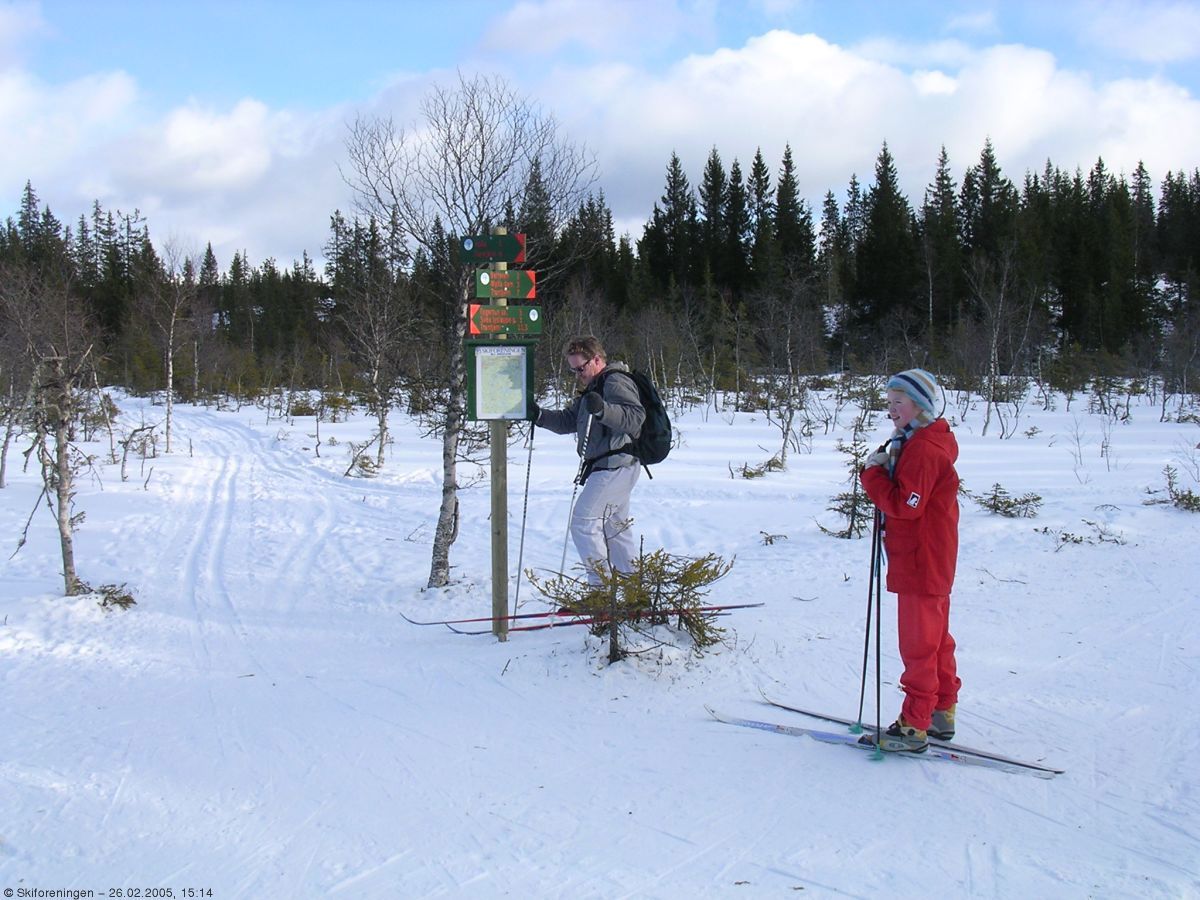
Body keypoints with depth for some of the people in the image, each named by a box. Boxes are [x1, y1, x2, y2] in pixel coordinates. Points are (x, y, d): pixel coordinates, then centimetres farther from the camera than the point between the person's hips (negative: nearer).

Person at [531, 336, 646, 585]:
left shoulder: (616, 382, -11)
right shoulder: (593, 388, 22)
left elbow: (635, 417, -25)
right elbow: (568, 420, 20)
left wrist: (602, 409, -39)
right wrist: (540, 415, 4)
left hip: (615, 466, -11)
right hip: (612, 468, 11)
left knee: (583, 522, -12)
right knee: (615, 527, 15)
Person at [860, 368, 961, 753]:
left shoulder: (923, 449, -20)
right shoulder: (917, 442, 14)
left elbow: (904, 505, -24)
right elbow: (907, 497, 14)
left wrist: (874, 474, -16)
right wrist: (884, 469, 0)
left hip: (920, 563, -11)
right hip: (931, 562, 11)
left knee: (918, 644, -4)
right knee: (935, 638, 18)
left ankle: (914, 726, 3)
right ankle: (941, 712, 29)